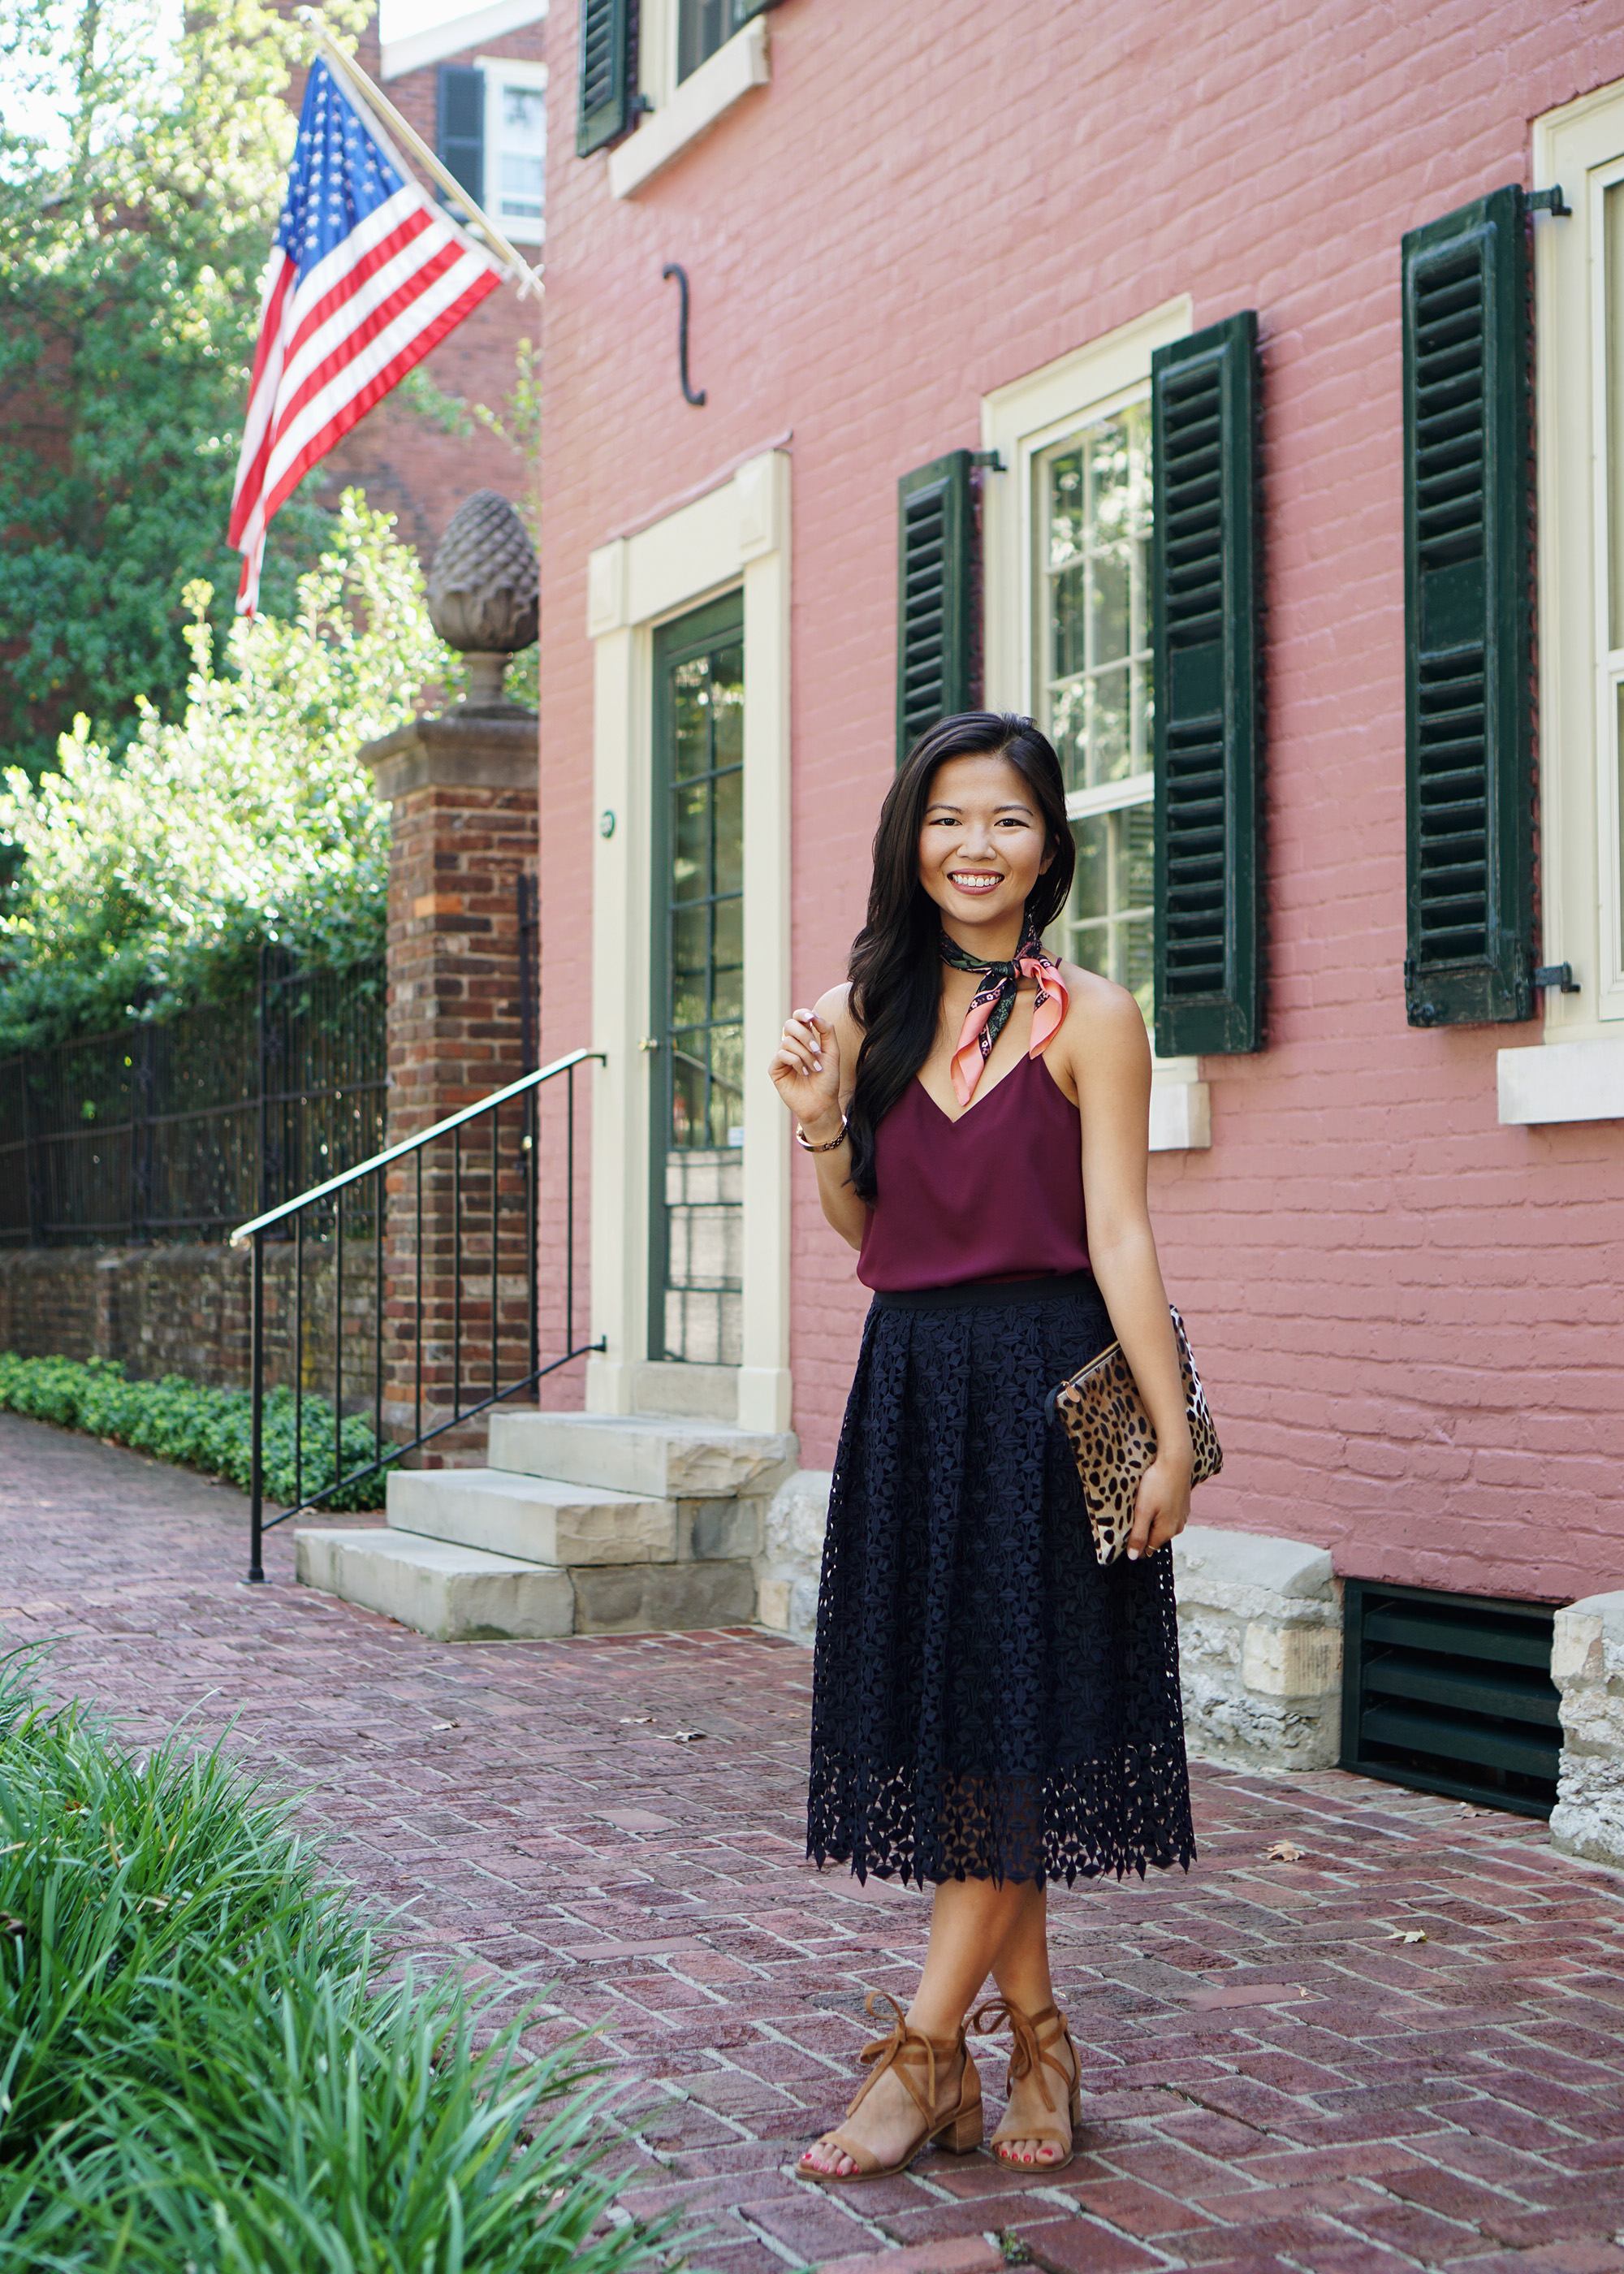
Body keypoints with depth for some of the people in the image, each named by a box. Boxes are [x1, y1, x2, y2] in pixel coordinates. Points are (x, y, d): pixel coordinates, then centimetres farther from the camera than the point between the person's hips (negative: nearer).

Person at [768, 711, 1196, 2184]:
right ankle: (1035, 2039, 18)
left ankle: (926, 2053, 6)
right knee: (941, 1720, 7)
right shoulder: (866, 1010, 8)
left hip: (1049, 1390, -5)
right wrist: (821, 1119, -5)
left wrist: (1174, 1435, -13)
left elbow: (1120, 1234, -8)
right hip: (911, 1387, 5)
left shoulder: (1089, 1018, -5)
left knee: (1010, 1722, -2)